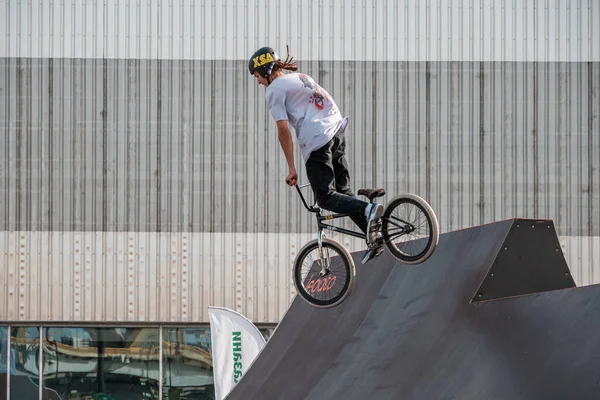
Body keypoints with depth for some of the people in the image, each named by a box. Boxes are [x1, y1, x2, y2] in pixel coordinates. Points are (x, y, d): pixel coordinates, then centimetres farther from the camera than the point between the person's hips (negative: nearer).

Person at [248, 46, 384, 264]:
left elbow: (283, 129, -7)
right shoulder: (301, 77, 25)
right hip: (337, 131, 8)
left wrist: (291, 168, -4)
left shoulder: (274, 89, 0)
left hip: (316, 141, -8)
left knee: (326, 198, -5)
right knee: (343, 191, 14)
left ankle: (368, 210, -29)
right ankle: (373, 237, 2)